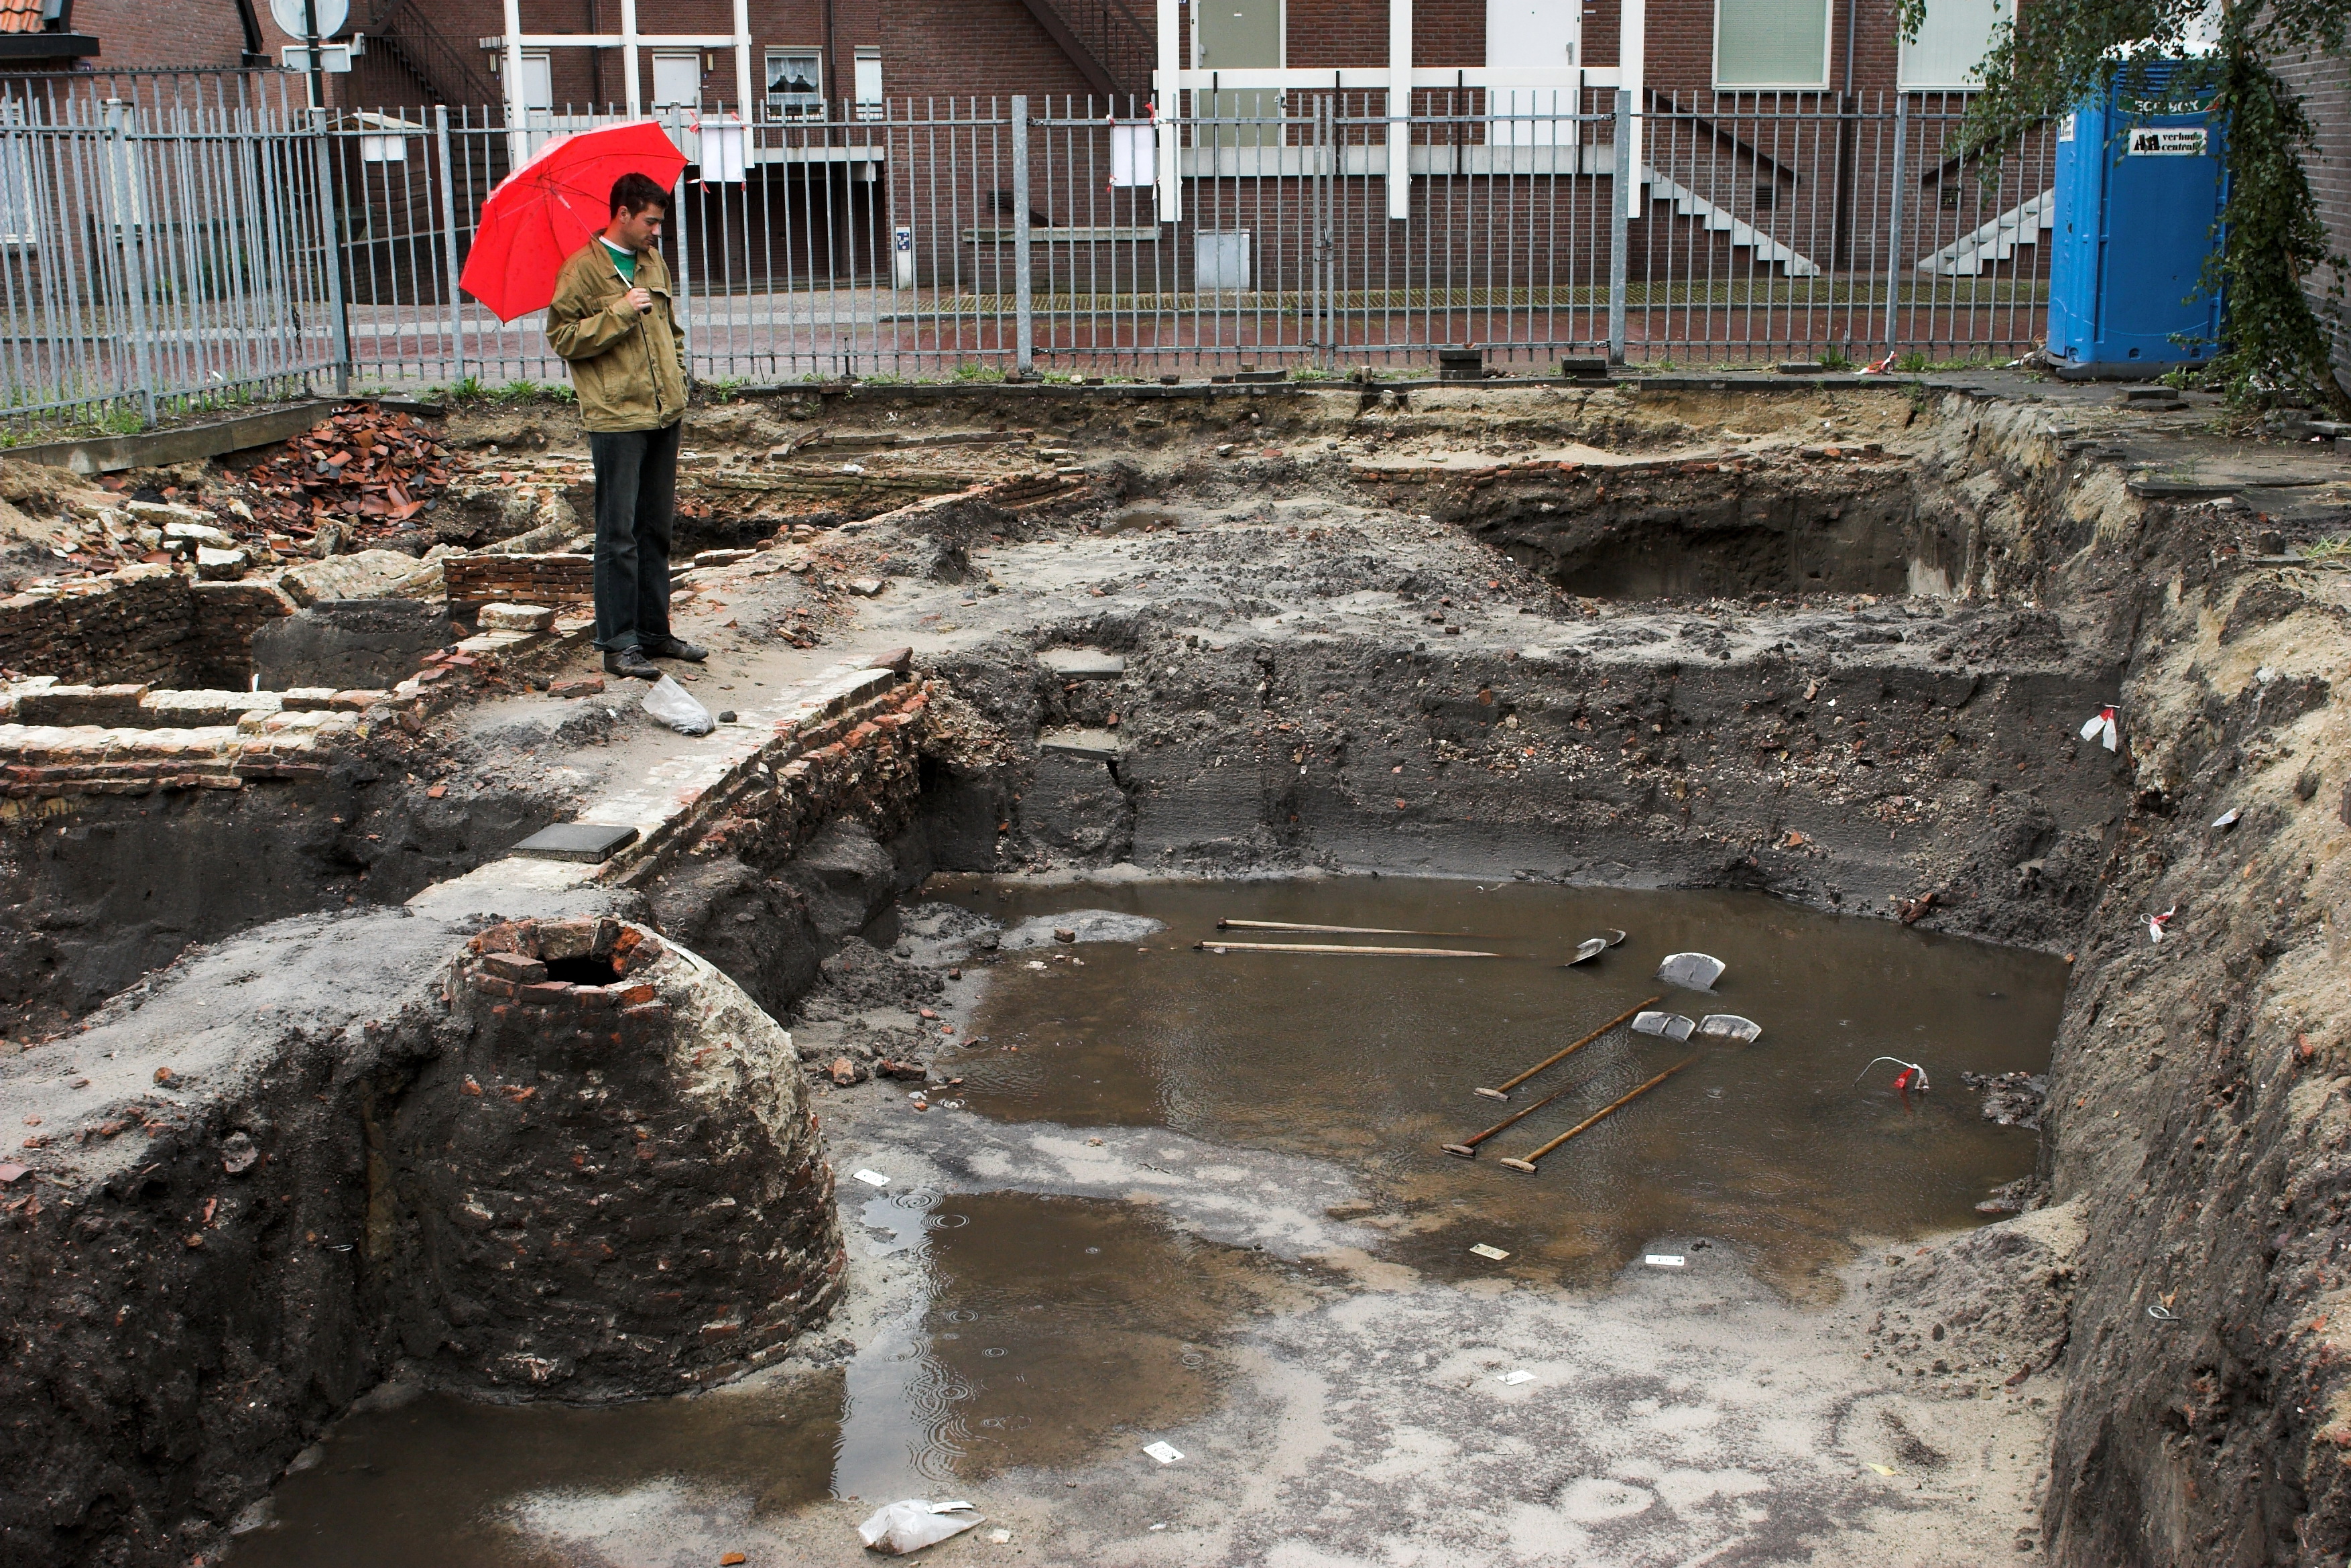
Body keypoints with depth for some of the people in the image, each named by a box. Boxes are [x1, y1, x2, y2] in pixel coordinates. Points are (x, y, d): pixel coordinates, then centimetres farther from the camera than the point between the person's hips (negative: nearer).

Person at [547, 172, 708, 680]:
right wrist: (620, 312, -17)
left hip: (664, 415, 7)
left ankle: (654, 631, 21)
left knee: (656, 529, 13)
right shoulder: (582, 270, -7)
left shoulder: (653, 262, 15)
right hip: (616, 419, -7)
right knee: (619, 535, -5)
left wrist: (677, 379, 15)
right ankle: (619, 645, -1)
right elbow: (562, 337, -11)